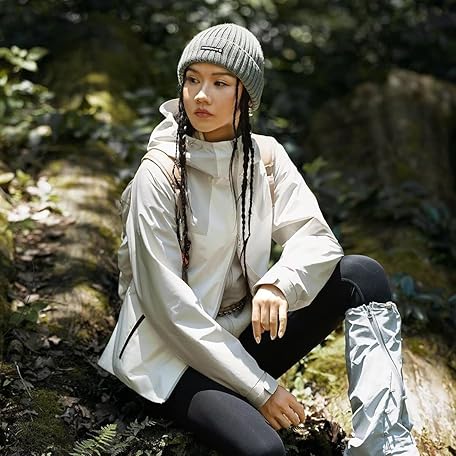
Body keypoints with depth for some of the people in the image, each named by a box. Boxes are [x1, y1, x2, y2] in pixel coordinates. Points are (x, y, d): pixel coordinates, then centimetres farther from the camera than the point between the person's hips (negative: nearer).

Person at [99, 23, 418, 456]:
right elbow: (167, 303, -18)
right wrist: (260, 388, -18)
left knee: (362, 273, -13)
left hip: (243, 333, 6)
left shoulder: (266, 156, 0)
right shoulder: (159, 174, -15)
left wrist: (278, 282, -31)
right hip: (173, 353, -6)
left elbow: (317, 237, -7)